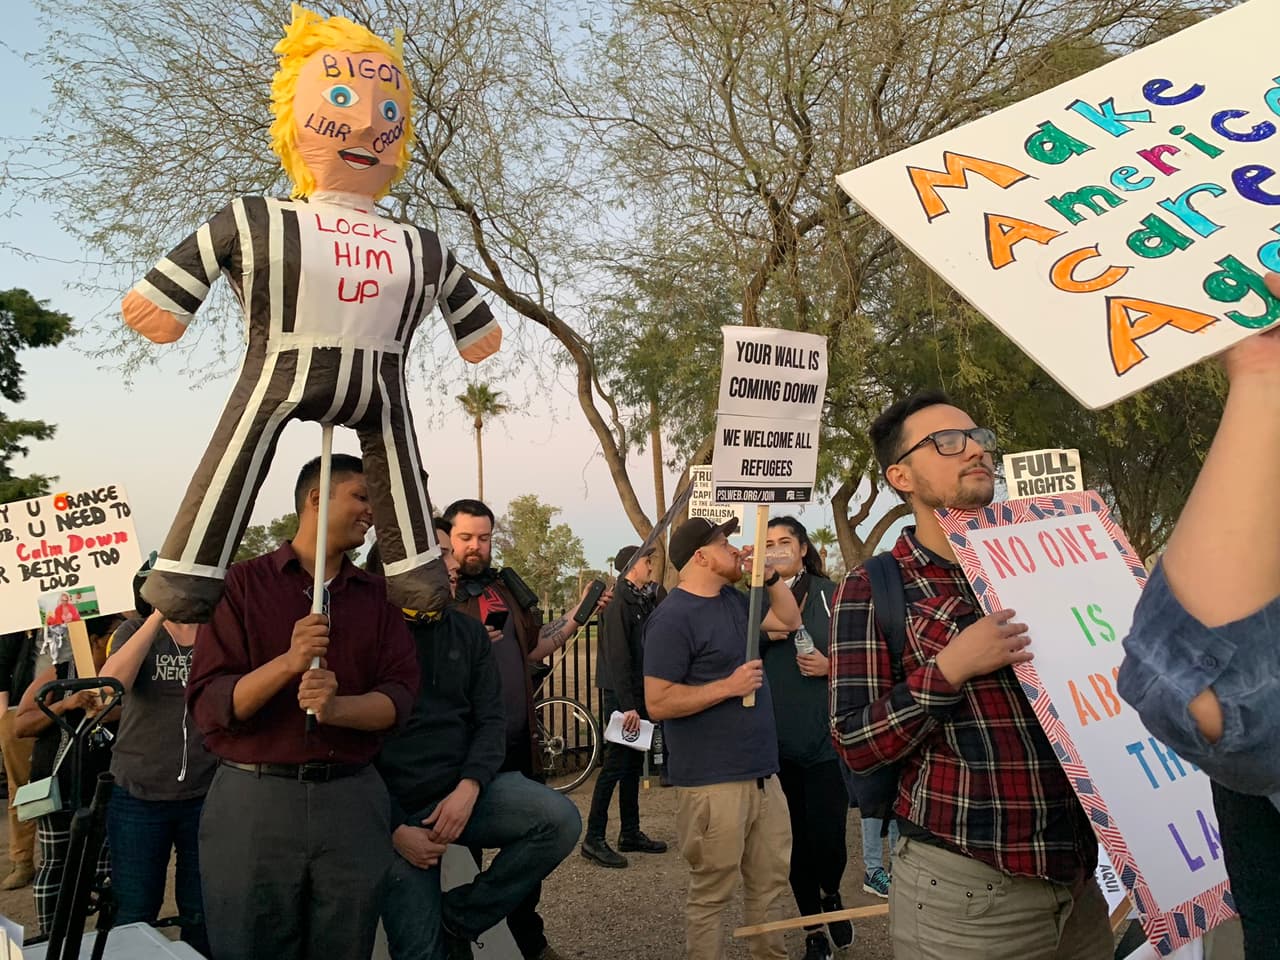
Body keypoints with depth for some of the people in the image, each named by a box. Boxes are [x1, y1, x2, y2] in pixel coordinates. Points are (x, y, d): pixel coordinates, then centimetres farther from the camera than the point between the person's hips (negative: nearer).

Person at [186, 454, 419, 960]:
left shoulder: (377, 595, 10)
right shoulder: (244, 583, 0)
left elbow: (399, 694, -1)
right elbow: (207, 705, -7)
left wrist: (337, 707, -20)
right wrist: (288, 662, -23)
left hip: (353, 800, 3)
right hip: (253, 799, -3)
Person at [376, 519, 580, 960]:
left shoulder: (468, 633, 5)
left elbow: (491, 720, 2)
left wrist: (468, 787, -16)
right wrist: (393, 827, -13)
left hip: (461, 788, 4)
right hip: (395, 807, -3)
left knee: (560, 819, -19)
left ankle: (457, 917, -4)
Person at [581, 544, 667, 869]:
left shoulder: (644, 600, 12)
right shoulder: (619, 602, -15)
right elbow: (617, 657, -20)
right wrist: (627, 705, -23)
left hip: (639, 694, 9)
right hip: (621, 696, -9)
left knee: (634, 764, 13)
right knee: (616, 764, -6)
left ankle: (631, 833, 22)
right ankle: (594, 839, 2)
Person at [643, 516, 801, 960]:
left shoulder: (734, 599, 11)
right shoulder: (673, 617, -15)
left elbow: (790, 621, 23)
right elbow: (658, 702, -20)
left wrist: (770, 576, 7)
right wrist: (729, 686, -20)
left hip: (762, 773, 9)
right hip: (713, 782, -8)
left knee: (771, 883, 18)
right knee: (710, 895, 3)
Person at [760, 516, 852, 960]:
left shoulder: (830, 595, 1)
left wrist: (832, 666, -14)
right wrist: (763, 634, -8)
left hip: (829, 734, -2)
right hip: (784, 736, 2)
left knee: (827, 835, -5)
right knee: (803, 835, 10)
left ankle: (831, 895, 30)